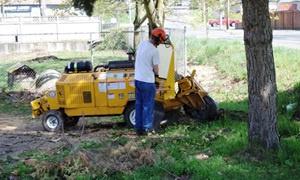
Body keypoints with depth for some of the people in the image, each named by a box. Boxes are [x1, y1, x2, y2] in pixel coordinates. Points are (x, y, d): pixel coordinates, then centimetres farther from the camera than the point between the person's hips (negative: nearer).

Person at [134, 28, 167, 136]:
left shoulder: (141, 44, 6)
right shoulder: (154, 51, -17)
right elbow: (156, 70, -14)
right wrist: (156, 73, 9)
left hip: (137, 79, 7)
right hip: (147, 81, -7)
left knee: (139, 105, 14)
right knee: (148, 106, 4)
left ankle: (138, 128, 18)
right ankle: (146, 129, 8)